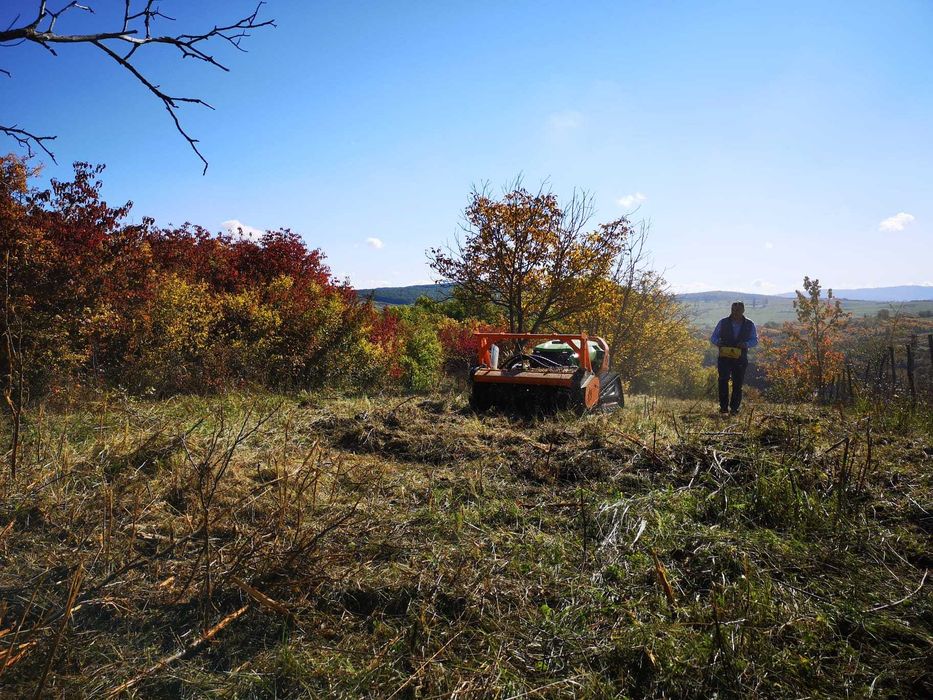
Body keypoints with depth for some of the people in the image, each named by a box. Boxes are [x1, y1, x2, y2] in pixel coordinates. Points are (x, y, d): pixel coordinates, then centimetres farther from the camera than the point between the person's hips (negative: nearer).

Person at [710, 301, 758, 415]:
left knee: (738, 383, 3)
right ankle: (723, 406, -11)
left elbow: (755, 340, 7)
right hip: (724, 357, -1)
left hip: (740, 359, 1)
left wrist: (746, 344, -15)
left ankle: (734, 408, 12)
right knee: (723, 380, -15)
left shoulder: (749, 324, 5)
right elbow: (713, 337, 8)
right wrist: (718, 342, -16)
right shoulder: (723, 323, 3)